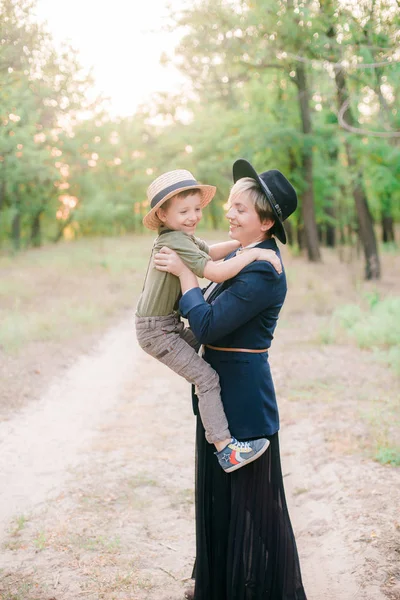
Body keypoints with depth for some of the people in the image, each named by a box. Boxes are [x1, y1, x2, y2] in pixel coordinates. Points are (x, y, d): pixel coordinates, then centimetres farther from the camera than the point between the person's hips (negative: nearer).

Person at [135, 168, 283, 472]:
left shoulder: (183, 236, 7)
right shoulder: (176, 242, -23)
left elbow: (210, 252, 24)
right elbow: (216, 272, -32)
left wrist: (241, 241, 12)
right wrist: (254, 253, -26)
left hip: (168, 322, 10)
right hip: (156, 330, -10)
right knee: (207, 378, -10)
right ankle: (225, 448, -8)